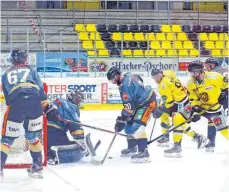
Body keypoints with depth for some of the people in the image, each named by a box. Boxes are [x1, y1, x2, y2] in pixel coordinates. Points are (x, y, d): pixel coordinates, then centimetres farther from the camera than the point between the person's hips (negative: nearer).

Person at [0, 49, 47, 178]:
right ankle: (38, 166, 19)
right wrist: (43, 99, 8)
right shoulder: (30, 69, 24)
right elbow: (39, 86, 9)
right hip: (34, 102, 0)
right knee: (32, 135, 18)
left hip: (15, 104, 0)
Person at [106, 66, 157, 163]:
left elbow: (129, 106, -27)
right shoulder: (128, 76, 2)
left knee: (137, 126, -22)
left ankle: (143, 152, -26)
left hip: (148, 102, -11)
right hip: (141, 102, 11)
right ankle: (132, 148, 30)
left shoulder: (125, 85, -26)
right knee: (129, 124, 15)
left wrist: (121, 120, -23)